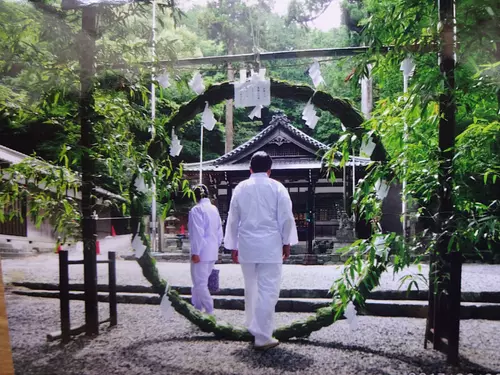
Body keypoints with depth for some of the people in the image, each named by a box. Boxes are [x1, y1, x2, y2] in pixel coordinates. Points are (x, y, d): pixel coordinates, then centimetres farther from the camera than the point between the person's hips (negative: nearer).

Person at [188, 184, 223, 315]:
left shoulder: (196, 210, -12)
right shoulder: (214, 209, 10)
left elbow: (197, 233, -18)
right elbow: (219, 231, 14)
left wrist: (195, 252, -15)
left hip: (201, 252, -8)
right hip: (212, 252, 8)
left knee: (200, 283, -1)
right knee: (201, 281, 18)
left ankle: (210, 312, 0)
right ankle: (197, 308, 27)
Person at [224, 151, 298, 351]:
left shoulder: (240, 188, 6)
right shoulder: (277, 188, -2)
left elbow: (233, 219, 9)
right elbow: (286, 218, -2)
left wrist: (233, 246, 16)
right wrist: (287, 243, 9)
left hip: (246, 246, 4)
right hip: (270, 246, -3)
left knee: (251, 289, 18)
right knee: (268, 291, -1)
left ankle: (254, 327, 30)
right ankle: (262, 337, -2)